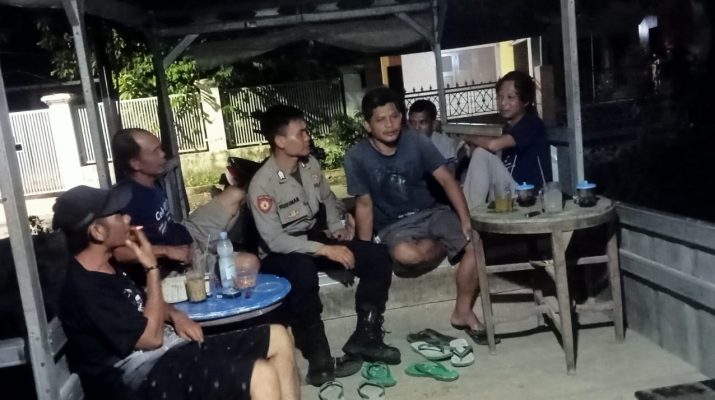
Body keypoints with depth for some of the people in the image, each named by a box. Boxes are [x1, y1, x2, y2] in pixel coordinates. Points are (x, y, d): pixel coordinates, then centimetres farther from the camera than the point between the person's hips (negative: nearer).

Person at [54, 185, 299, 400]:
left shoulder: (105, 267, 11)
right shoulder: (84, 290, -20)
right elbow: (152, 337, -19)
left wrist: (174, 315, 4)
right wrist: (151, 267, -14)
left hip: (172, 350, 10)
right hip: (149, 377, -10)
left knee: (277, 337, 2)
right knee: (262, 376, -29)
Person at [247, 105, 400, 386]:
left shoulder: (310, 164, -1)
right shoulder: (262, 184, -22)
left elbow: (328, 199, 18)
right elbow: (274, 240, -26)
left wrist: (337, 227, -2)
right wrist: (326, 250, -31)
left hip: (313, 237, 7)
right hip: (280, 254, -6)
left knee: (378, 257, -11)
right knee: (302, 272, -42)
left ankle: (364, 337, -4)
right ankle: (319, 357, -25)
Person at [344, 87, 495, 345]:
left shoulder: (417, 142, -7)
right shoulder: (357, 157, -11)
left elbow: (447, 180, -6)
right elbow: (364, 204, -6)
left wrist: (465, 220, -18)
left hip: (430, 212, 3)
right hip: (393, 225, -2)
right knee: (406, 254, -38)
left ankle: (462, 312, 0)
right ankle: (446, 247, -1)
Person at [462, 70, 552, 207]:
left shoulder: (533, 125, -9)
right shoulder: (508, 127, 15)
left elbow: (494, 145, -24)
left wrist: (468, 137, -6)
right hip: (510, 192, 8)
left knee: (482, 153, -17)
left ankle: (472, 211, -13)